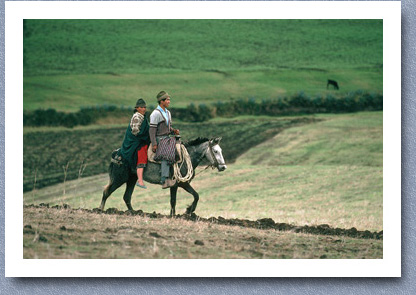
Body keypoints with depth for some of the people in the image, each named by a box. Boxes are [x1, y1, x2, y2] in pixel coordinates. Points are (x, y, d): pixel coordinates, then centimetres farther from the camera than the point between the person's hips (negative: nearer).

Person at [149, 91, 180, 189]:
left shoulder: (167, 112, 16)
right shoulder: (156, 113, -12)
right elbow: (152, 130, -15)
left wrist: (174, 131, 3)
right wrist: (154, 144, -20)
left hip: (168, 137, 9)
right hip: (159, 139, -9)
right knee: (166, 156, -24)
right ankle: (164, 181, -29)